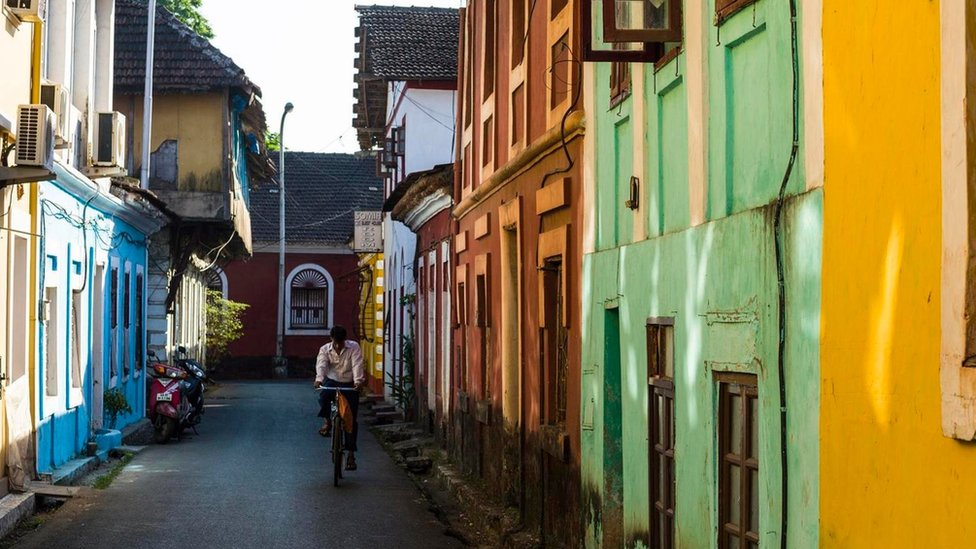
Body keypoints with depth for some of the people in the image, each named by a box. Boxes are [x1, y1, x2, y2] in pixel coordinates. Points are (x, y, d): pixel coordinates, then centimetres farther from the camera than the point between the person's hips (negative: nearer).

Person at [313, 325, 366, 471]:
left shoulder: (354, 348, -9)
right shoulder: (325, 349, -6)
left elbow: (357, 365, -21)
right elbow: (321, 365, -21)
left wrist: (358, 381, -38)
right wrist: (319, 379, -41)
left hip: (349, 384, -1)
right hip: (332, 381, 1)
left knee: (352, 419, -4)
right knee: (324, 396, -35)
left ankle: (351, 453, 3)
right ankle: (327, 421, -6)